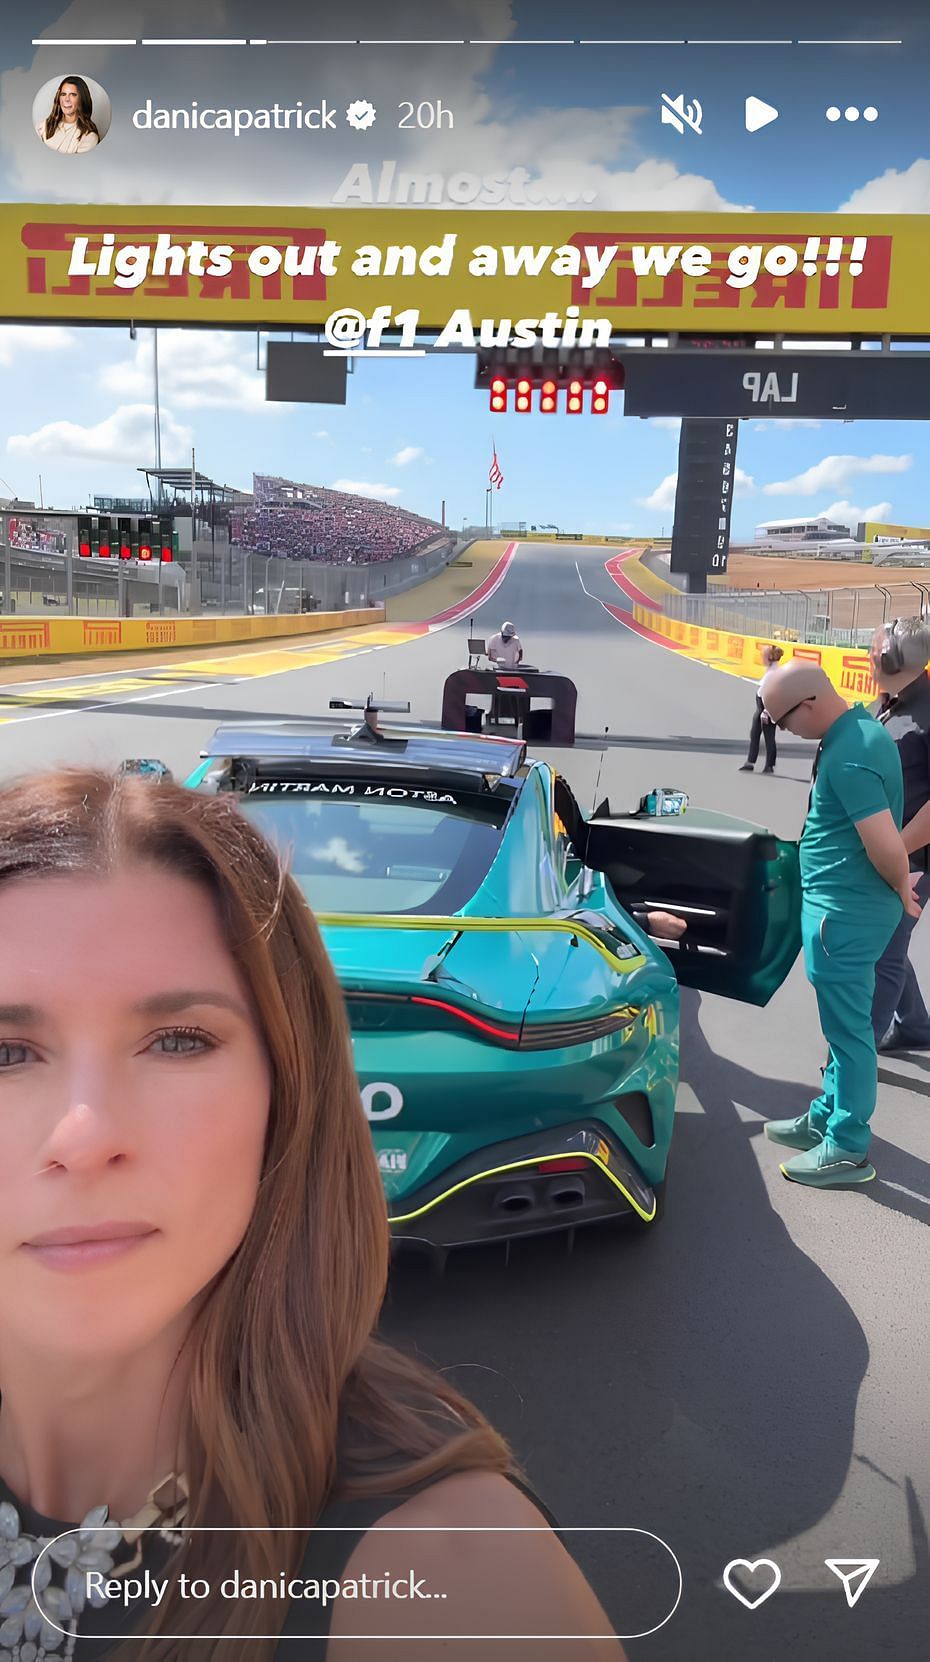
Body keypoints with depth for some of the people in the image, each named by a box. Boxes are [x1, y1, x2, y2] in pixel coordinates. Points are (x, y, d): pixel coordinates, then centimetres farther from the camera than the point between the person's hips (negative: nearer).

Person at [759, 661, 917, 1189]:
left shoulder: (849, 758, -25)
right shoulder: (861, 725, 7)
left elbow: (886, 846, -28)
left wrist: (901, 891, -10)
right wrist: (897, 889, 13)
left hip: (844, 914, -10)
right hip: (848, 906, 10)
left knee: (849, 1030, 3)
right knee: (844, 1024, 21)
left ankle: (849, 1149, 16)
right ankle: (828, 1116, 36)